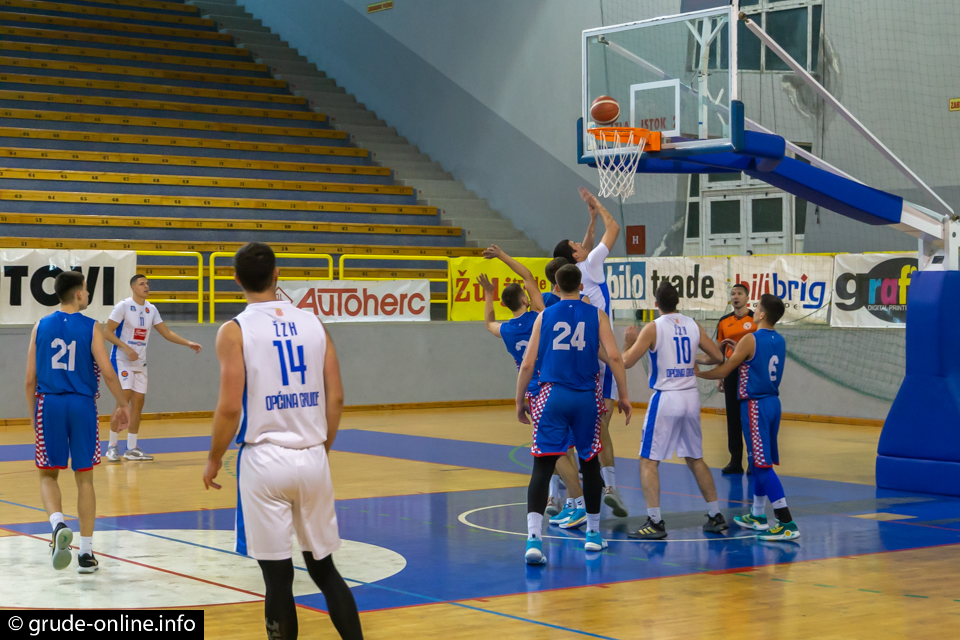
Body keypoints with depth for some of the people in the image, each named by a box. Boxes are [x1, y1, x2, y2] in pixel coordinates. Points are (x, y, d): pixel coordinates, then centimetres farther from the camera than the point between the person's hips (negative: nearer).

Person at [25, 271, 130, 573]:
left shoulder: (41, 327, 4)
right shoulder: (91, 327, -3)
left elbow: (30, 380, 4)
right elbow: (107, 372, -9)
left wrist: (34, 417, 15)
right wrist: (122, 404, 5)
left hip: (49, 403, 1)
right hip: (82, 404, -1)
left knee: (48, 475, 12)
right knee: (84, 478, 8)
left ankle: (58, 524, -18)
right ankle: (86, 553, 10)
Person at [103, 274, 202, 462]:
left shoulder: (151, 310, 7)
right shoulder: (123, 306, -11)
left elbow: (166, 332, 12)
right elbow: (108, 332, -12)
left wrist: (188, 343, 2)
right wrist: (126, 348, -23)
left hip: (140, 362, 6)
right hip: (122, 360, -6)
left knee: (138, 402, 4)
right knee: (123, 400, -14)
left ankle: (131, 449, 11)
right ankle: (112, 447, -4)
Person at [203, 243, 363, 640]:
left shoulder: (235, 331, -6)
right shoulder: (313, 324, 6)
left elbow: (230, 407, -13)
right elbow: (335, 398, 4)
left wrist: (214, 459, 2)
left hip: (264, 459, -4)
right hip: (312, 458, 4)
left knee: (278, 576, 3)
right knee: (323, 567, 16)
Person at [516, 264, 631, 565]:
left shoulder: (544, 316, 6)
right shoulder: (596, 315, 5)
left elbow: (527, 364, 3)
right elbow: (614, 357, -4)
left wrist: (519, 401, 12)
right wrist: (623, 396, 3)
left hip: (552, 396, -1)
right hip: (586, 397, 1)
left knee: (542, 467, -6)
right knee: (589, 462, 18)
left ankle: (533, 538, -21)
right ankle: (593, 533, 28)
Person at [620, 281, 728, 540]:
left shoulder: (653, 328, -8)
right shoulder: (693, 325, 6)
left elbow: (627, 362, -11)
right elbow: (718, 357, 12)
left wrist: (630, 342, 9)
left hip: (666, 397, -5)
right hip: (691, 397, 5)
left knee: (649, 461, 1)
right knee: (695, 458, 18)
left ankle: (655, 522, -8)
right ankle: (716, 517, 20)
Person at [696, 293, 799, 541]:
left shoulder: (750, 340, -14)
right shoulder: (779, 341, 8)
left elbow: (723, 371, -10)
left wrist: (697, 372, 4)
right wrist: (739, 351, 20)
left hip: (755, 405, -8)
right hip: (773, 402, 8)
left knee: (763, 464, -8)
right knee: (760, 462, 18)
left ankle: (787, 523, -14)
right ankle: (757, 516, 29)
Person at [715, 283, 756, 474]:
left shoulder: (756, 319, -4)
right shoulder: (724, 322, 8)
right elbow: (719, 351, 13)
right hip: (731, 372, 4)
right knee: (733, 417, 6)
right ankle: (735, 461, 13)